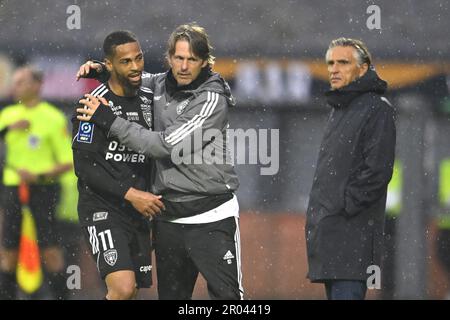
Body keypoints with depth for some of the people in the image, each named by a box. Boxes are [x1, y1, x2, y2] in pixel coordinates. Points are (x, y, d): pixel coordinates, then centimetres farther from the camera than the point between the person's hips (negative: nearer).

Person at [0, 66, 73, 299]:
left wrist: (38, 177, -18)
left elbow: (68, 162, -6)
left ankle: (60, 296, -5)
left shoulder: (53, 118, -4)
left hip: (43, 189, -4)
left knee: (49, 248, -11)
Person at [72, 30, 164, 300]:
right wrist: (130, 194, -20)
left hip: (138, 211, 7)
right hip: (102, 209, -7)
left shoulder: (149, 99, 9)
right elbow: (84, 167, -15)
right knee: (123, 288, -23)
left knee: (133, 290, 7)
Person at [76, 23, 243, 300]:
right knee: (171, 295, 10)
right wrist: (100, 69, 7)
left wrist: (109, 121, -15)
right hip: (168, 218, 6)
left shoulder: (212, 99, -13)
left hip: (211, 217, -6)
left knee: (227, 296, -10)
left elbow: (165, 145, -18)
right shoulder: (160, 86, 6)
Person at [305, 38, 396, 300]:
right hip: (327, 232, 9)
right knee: (334, 294, 9)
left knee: (346, 294, -17)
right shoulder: (338, 110, 21)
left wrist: (343, 206, -16)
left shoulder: (378, 109, -7)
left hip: (353, 232, -9)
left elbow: (378, 171, -15)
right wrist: (317, 215, 14)